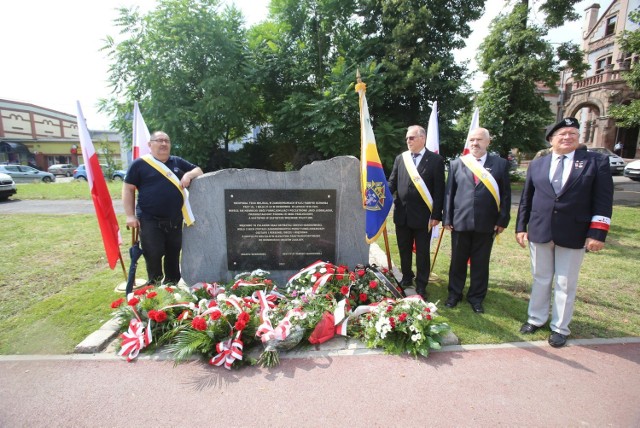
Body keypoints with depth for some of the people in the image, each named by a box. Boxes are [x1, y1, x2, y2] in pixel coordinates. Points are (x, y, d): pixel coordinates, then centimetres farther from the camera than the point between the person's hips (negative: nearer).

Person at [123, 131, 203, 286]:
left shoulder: (177, 162, 11)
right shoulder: (139, 164, -1)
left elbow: (199, 171, 16)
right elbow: (128, 189, -1)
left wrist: (188, 175, -8)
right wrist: (130, 215, -8)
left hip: (175, 220, 4)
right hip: (150, 221, -4)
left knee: (173, 255, 14)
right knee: (153, 256, 1)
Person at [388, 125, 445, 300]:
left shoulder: (435, 160, -4)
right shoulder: (400, 158, 8)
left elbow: (439, 190, -6)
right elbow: (392, 182, 6)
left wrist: (436, 215, -9)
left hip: (423, 215, -4)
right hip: (402, 214, 4)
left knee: (422, 253, 8)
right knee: (404, 250, 17)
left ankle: (421, 287, 22)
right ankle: (407, 278, 37)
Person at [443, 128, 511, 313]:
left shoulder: (500, 164, 4)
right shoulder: (457, 164, 6)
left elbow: (506, 194, 3)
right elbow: (449, 192, 4)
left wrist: (502, 220, -4)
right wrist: (447, 218, -1)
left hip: (486, 223, 0)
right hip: (460, 221, 1)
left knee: (481, 262, 10)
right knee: (458, 260, 12)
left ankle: (476, 297, 26)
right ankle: (454, 293, 28)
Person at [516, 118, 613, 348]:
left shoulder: (596, 162, 1)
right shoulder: (537, 165, 8)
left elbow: (603, 200, -4)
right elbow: (526, 199, 9)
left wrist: (597, 233, -11)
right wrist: (521, 227, 6)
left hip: (573, 235, -2)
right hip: (539, 232, 2)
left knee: (566, 284, 8)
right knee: (540, 279, 14)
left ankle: (560, 328, 24)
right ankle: (536, 319, 30)